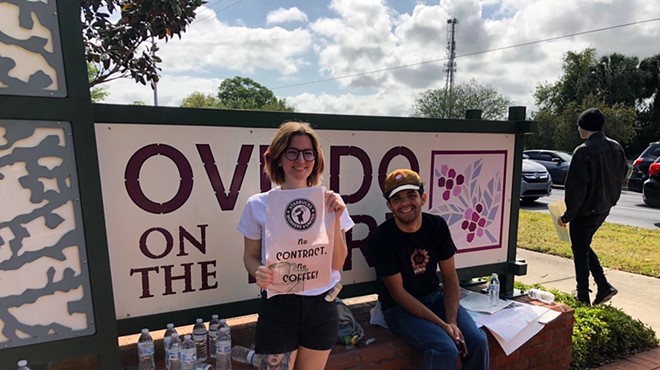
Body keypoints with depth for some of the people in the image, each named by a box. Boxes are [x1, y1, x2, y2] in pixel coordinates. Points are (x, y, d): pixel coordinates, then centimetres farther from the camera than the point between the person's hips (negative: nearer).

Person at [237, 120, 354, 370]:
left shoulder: (330, 203, -4)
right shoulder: (258, 205, -8)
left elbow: (337, 263, -3)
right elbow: (250, 256, 2)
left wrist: (335, 220, -16)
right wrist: (258, 272, -19)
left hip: (321, 306, 2)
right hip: (278, 307, -2)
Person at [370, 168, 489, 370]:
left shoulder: (437, 225, -7)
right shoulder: (381, 238, -21)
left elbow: (450, 276, -2)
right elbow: (398, 292, -16)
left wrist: (452, 321, -14)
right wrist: (442, 324, -19)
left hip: (435, 296, 5)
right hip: (400, 307, -4)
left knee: (478, 341, -14)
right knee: (446, 349, -24)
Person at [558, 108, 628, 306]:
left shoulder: (583, 151, -21)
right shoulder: (616, 147, 4)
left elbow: (576, 187, -21)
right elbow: (621, 176, 13)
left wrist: (567, 215, -13)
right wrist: (609, 199, 22)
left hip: (585, 210, -8)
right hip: (604, 208, 8)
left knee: (580, 250, 6)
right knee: (584, 246, 23)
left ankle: (583, 297, 16)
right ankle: (604, 286, 19)